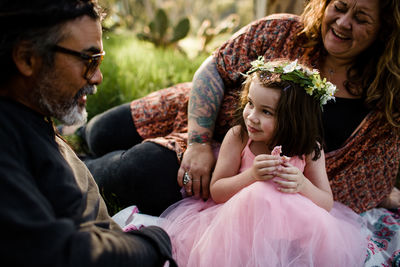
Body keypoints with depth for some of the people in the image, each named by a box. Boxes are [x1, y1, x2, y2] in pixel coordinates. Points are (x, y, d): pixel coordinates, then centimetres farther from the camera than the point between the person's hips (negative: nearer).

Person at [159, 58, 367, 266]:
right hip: (241, 219, -1)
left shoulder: (310, 149, -5)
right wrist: (251, 176, -28)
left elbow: (327, 204, -3)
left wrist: (303, 185, -26)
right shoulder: (237, 137, -8)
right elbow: (216, 191, -8)